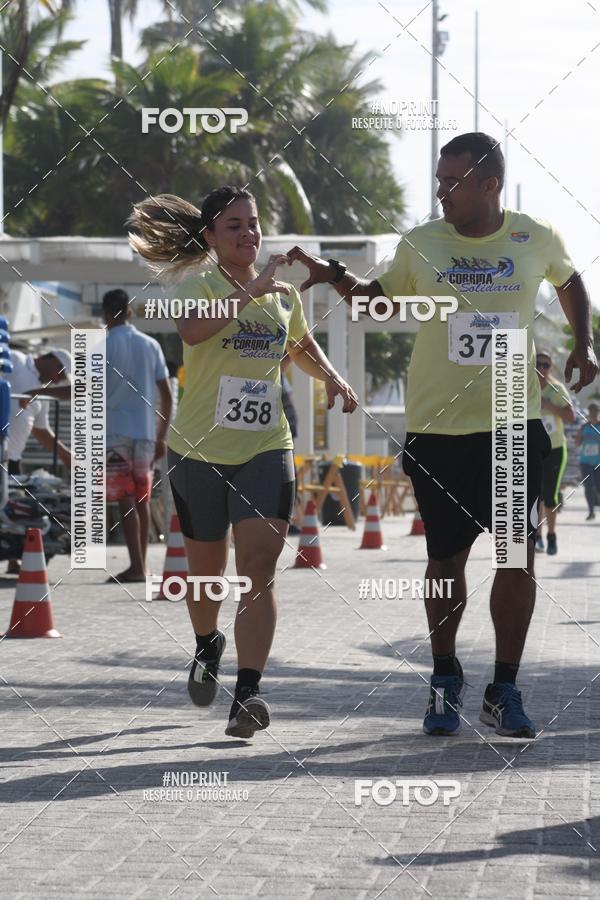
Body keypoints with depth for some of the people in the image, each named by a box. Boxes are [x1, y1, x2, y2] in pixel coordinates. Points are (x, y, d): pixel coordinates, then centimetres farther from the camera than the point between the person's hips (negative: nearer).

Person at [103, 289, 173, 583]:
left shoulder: (102, 346, -5)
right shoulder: (150, 345, 10)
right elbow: (166, 395, 10)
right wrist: (161, 436, 16)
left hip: (115, 431, -5)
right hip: (145, 431, 5)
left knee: (126, 501, -8)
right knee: (142, 500, 12)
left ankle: (136, 566, -16)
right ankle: (141, 565, 16)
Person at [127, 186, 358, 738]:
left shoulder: (284, 293, 10)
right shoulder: (198, 283, -5)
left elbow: (302, 345, 30)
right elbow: (193, 328, -30)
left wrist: (332, 377, 12)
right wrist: (252, 288, -30)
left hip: (266, 448, 2)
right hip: (201, 448, -2)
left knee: (259, 566, -14)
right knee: (207, 568, 12)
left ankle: (249, 692, -17)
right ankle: (208, 645, 44)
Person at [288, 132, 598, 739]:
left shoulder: (537, 240, 1)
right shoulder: (420, 245, 0)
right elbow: (380, 300, 17)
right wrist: (337, 279, -1)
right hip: (437, 428, 0)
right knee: (446, 558, 5)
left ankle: (503, 690, 5)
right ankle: (445, 682, 25)